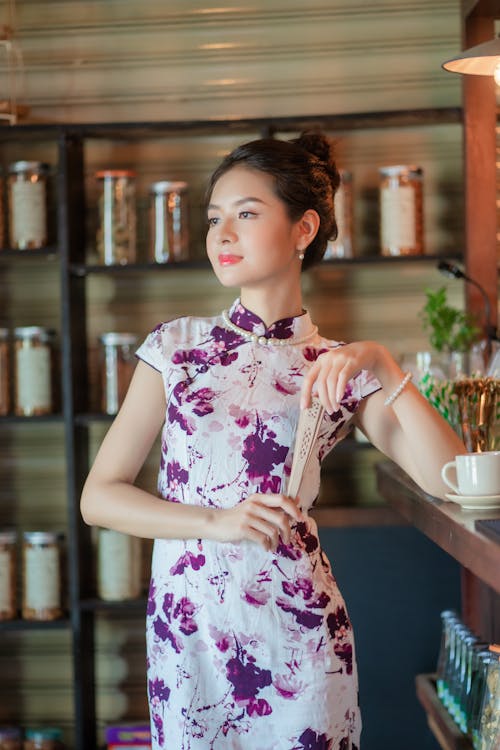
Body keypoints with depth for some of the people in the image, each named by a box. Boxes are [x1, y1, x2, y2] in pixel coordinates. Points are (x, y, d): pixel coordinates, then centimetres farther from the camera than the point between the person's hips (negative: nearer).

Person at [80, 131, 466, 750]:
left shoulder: (341, 368, 2)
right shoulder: (176, 346, 2)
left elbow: (450, 479, -11)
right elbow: (98, 496, -1)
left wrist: (383, 365, -18)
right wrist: (215, 521, -14)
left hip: (296, 632, 0)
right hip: (185, 628, 1)